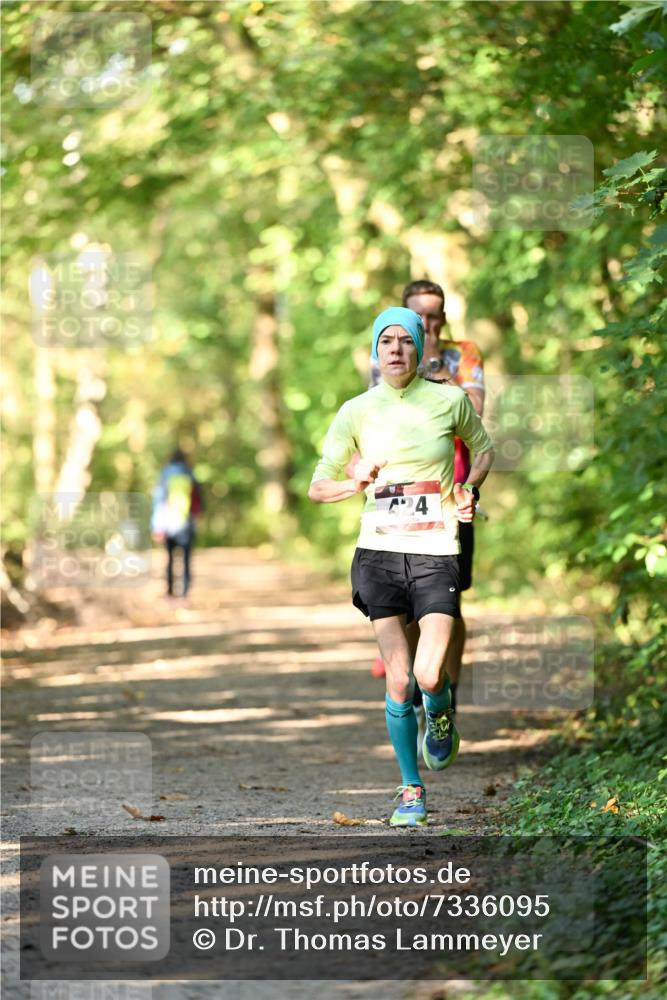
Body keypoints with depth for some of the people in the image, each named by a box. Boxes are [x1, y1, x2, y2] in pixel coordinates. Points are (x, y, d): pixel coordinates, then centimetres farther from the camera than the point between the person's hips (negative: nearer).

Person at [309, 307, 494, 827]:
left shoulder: (450, 400, 1)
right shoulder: (356, 412, 3)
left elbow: (484, 448, 20)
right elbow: (318, 487, 8)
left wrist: (468, 489, 2)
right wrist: (356, 484, -12)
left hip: (436, 554, -1)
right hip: (380, 553, 1)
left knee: (428, 676, -15)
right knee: (398, 681, -1)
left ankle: (440, 712, 23)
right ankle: (411, 789, 16)